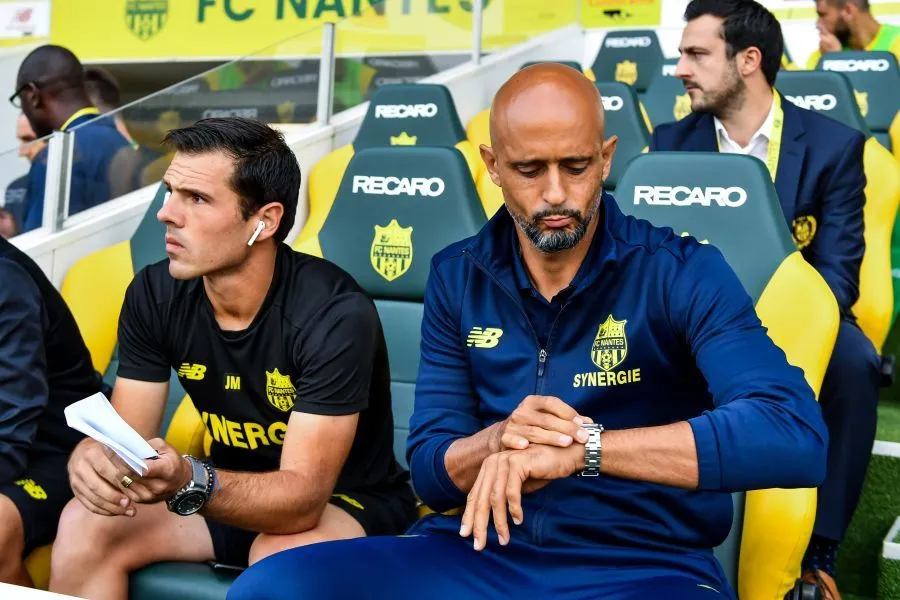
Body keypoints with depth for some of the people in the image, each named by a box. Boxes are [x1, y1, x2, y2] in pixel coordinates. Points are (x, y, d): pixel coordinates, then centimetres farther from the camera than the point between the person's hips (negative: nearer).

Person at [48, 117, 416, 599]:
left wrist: (187, 482, -47)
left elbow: (303, 495, -29)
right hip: (232, 489, 5)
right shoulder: (154, 295, -9)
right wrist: (91, 460, -32)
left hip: (345, 502, -5)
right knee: (85, 526, -17)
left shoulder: (335, 315, -27)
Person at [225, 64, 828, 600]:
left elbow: (796, 433, -21)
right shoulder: (457, 277, 6)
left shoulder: (682, 272, -6)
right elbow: (429, 471, 8)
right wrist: (496, 442, -16)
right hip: (479, 549, 4)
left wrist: (582, 446, -26)